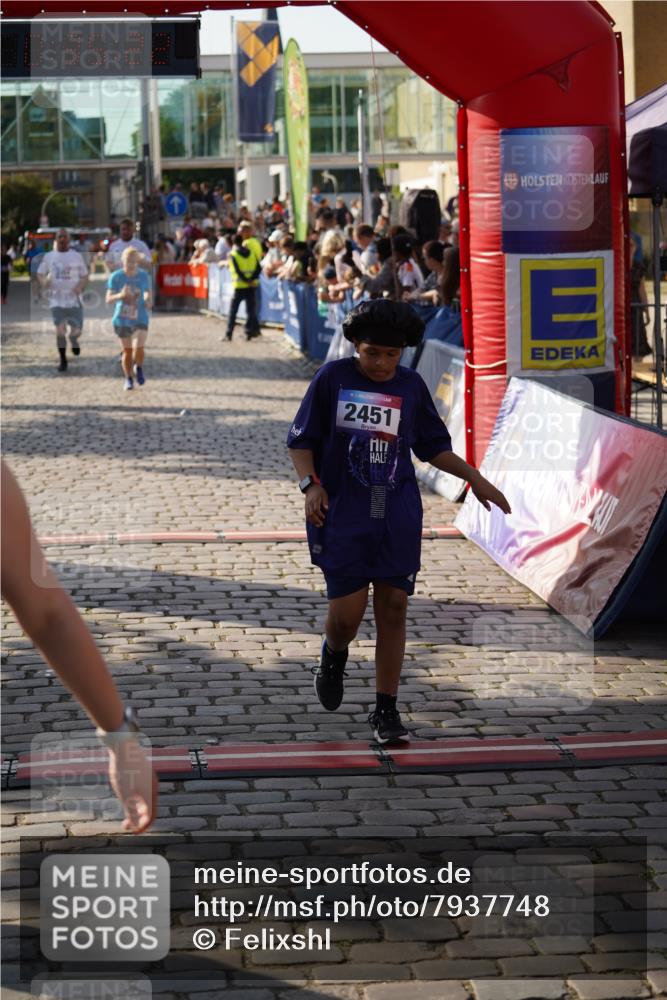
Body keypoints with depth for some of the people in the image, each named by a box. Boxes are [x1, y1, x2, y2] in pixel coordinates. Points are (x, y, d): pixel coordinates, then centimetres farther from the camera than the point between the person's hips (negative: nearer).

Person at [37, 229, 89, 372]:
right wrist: (44, 281, -8)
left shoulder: (77, 256, 3)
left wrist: (80, 286, -12)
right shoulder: (49, 257, 5)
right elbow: (40, 273, 15)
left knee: (76, 331, -1)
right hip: (56, 299, 0)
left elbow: (85, 275, 9)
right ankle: (62, 360, 8)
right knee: (60, 330, -7)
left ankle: (73, 339, 37)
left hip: (74, 299, 0)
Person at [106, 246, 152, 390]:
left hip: (140, 318, 0)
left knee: (139, 347, -16)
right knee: (127, 350, 7)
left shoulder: (143, 276, -2)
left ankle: (139, 367, 16)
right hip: (122, 320, 0)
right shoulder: (116, 277, -8)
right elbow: (109, 299, -11)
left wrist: (148, 301, -7)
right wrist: (121, 295, -30)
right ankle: (128, 379, 26)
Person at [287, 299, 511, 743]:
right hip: (343, 513, -2)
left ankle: (386, 710, 11)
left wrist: (475, 478, 8)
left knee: (393, 609, 0)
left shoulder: (412, 386, 7)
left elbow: (434, 447, 17)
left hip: (398, 516, 2)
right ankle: (334, 656, 32)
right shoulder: (333, 378, -1)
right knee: (347, 614, -6)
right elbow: (301, 441, 3)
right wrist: (311, 483, -13)